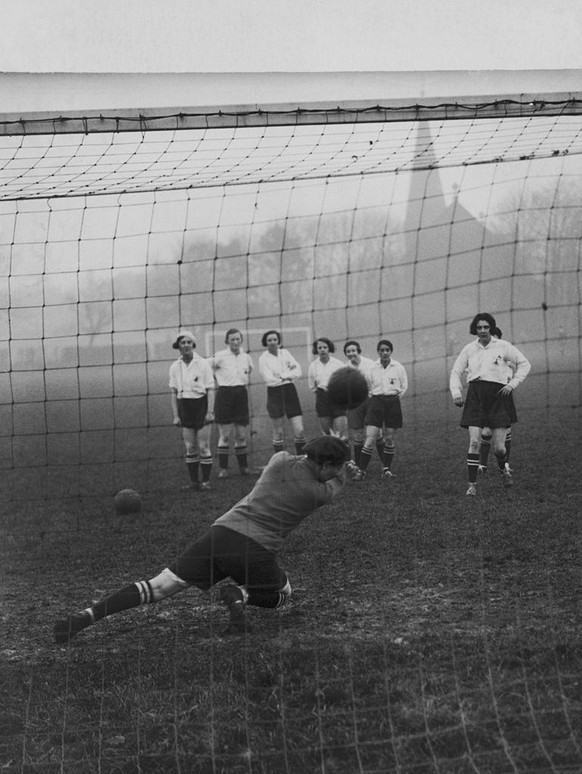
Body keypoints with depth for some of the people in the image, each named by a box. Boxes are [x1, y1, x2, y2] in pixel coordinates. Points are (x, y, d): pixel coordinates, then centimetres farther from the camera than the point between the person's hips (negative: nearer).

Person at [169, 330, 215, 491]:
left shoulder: (203, 364, -4)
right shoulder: (175, 366, 5)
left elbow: (210, 389, -4)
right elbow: (173, 392, 8)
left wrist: (209, 411, -12)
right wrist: (175, 415, 3)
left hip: (201, 404, -3)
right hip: (184, 406, 3)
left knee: (203, 446, -3)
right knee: (190, 447, 5)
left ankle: (206, 481, 2)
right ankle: (194, 481, 10)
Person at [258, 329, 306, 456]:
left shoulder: (285, 353, 10)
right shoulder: (263, 359, -1)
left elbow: (298, 370, 1)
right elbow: (269, 379, -12)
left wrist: (284, 376, -13)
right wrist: (288, 375, -6)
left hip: (290, 391, 3)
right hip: (274, 393, -3)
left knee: (299, 430, -4)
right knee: (278, 433, 1)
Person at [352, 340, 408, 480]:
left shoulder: (398, 367, 0)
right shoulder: (372, 367, 0)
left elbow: (404, 386, 12)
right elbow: (368, 386, 14)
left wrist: (395, 396, 5)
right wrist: (372, 395, 5)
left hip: (393, 403, 1)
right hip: (376, 402, -1)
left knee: (389, 438, 3)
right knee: (370, 438, -8)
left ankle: (387, 468, 17)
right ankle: (362, 470, -4)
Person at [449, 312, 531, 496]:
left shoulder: (503, 346, 0)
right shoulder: (469, 349, 7)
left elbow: (524, 364, 7)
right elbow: (456, 372, 16)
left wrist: (512, 384, -3)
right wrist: (456, 393, 2)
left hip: (498, 395, -2)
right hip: (475, 396, 2)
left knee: (498, 447, -3)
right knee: (474, 442, -11)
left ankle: (504, 469, 31)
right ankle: (472, 484, -4)